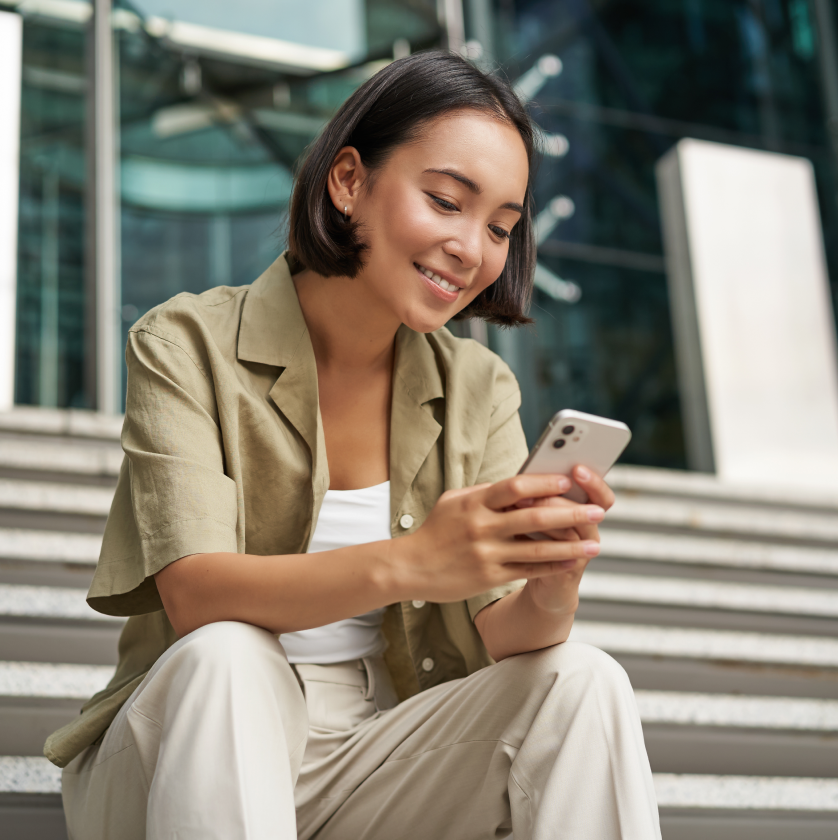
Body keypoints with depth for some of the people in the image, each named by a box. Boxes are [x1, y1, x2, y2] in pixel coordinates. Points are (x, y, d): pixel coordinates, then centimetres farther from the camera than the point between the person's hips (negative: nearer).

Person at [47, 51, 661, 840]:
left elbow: (496, 638, -5)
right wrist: (404, 563, -39)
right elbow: (194, 592, -23)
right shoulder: (187, 347, -9)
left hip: (367, 767, 3)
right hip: (181, 753, -3)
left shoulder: (477, 390, 3)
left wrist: (550, 591, -29)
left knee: (581, 679, -20)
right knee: (226, 657, -34)